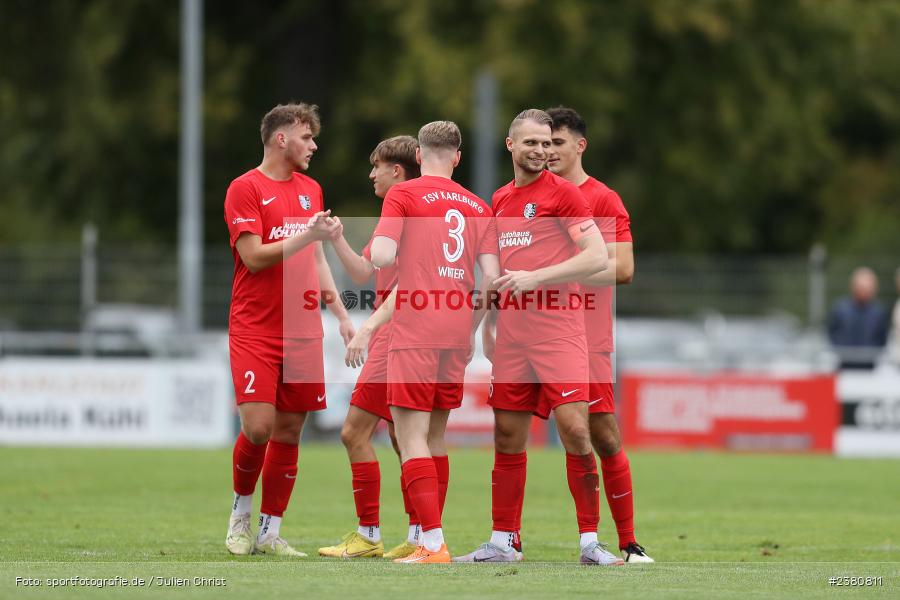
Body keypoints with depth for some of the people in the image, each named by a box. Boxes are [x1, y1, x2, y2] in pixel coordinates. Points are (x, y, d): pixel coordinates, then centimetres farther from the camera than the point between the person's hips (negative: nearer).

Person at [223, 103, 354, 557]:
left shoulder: (310, 190, 15)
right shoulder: (245, 189, -6)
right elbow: (254, 257, -14)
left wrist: (341, 314, 16)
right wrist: (308, 235, -20)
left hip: (303, 331, 6)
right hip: (255, 330, -6)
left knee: (289, 431, 3)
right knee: (257, 427, -14)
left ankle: (270, 532, 10)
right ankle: (241, 511, 11)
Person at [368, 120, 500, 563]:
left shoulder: (404, 195, -2)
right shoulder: (477, 207, 11)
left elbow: (382, 257, -14)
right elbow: (492, 279, 4)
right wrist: (470, 329, 16)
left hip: (414, 331, -5)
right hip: (456, 335, 5)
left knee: (411, 437, -6)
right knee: (434, 436, 16)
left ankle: (433, 544, -17)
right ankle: (429, 540, 18)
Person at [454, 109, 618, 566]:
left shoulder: (563, 193, -3)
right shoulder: (500, 200, 16)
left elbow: (597, 258, -11)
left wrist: (534, 278, -17)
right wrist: (487, 325, 17)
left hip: (558, 330, -6)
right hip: (512, 333, 6)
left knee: (574, 429, -13)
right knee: (508, 436, 6)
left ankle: (590, 542, -7)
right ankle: (503, 542, 13)